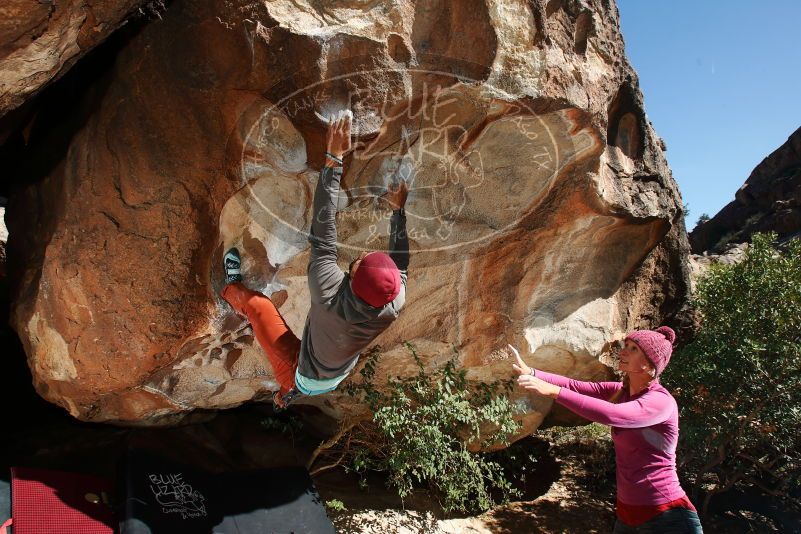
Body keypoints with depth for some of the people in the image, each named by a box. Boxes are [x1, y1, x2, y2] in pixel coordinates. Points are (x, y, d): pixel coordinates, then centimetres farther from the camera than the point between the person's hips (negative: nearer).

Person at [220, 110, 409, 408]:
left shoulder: (329, 295, -45)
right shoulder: (393, 307, -34)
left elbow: (322, 232, -40)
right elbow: (402, 263, -12)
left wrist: (333, 158, -37)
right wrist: (398, 210, -2)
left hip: (301, 377, -3)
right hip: (334, 380, 3)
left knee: (258, 304, 10)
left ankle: (233, 288, 42)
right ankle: (287, 394, 67)